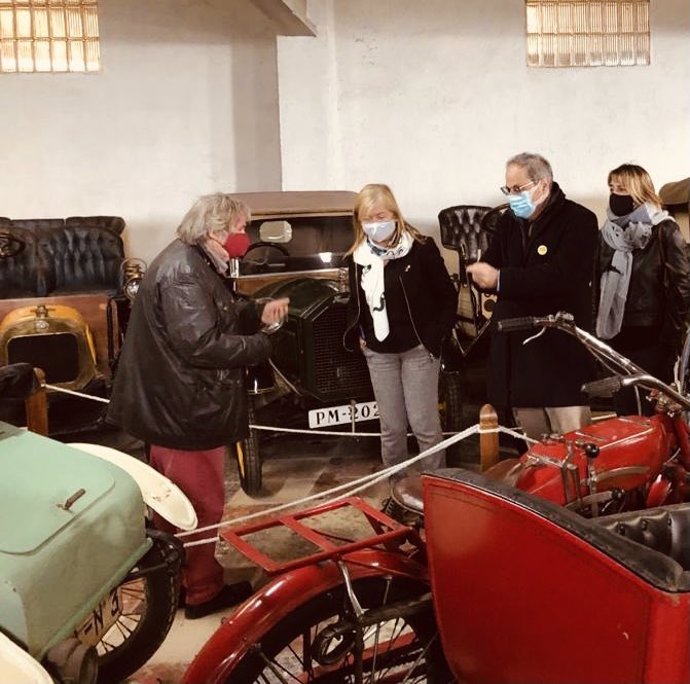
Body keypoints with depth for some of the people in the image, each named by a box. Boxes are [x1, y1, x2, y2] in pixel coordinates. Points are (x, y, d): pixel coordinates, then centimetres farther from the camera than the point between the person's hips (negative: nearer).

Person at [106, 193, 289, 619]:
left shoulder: (196, 263, 10)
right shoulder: (183, 273, -24)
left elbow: (220, 314, 19)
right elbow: (201, 344, -30)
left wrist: (260, 313, 2)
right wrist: (261, 344, -18)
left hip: (179, 402, 11)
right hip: (183, 409, -11)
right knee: (202, 503, 4)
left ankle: (178, 576, 40)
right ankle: (202, 591, 20)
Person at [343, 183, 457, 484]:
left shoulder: (421, 248, -11)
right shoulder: (357, 257, 3)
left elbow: (447, 295, -6)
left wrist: (434, 336, -10)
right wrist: (357, 336, 5)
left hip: (417, 349, -4)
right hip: (378, 353, 4)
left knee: (424, 425, 2)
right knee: (391, 428, 12)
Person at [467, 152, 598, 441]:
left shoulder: (579, 220, -7)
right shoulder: (508, 221, 13)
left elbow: (560, 277, -22)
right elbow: (490, 272, 7)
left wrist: (501, 279, -22)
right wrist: (482, 272, -16)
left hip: (561, 349, -6)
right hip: (516, 346, 6)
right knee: (532, 441, 15)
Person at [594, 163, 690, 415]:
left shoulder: (664, 231, -4)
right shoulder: (607, 233, 11)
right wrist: (598, 332, 9)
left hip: (652, 341, -5)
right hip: (616, 340, 5)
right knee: (623, 415, 9)